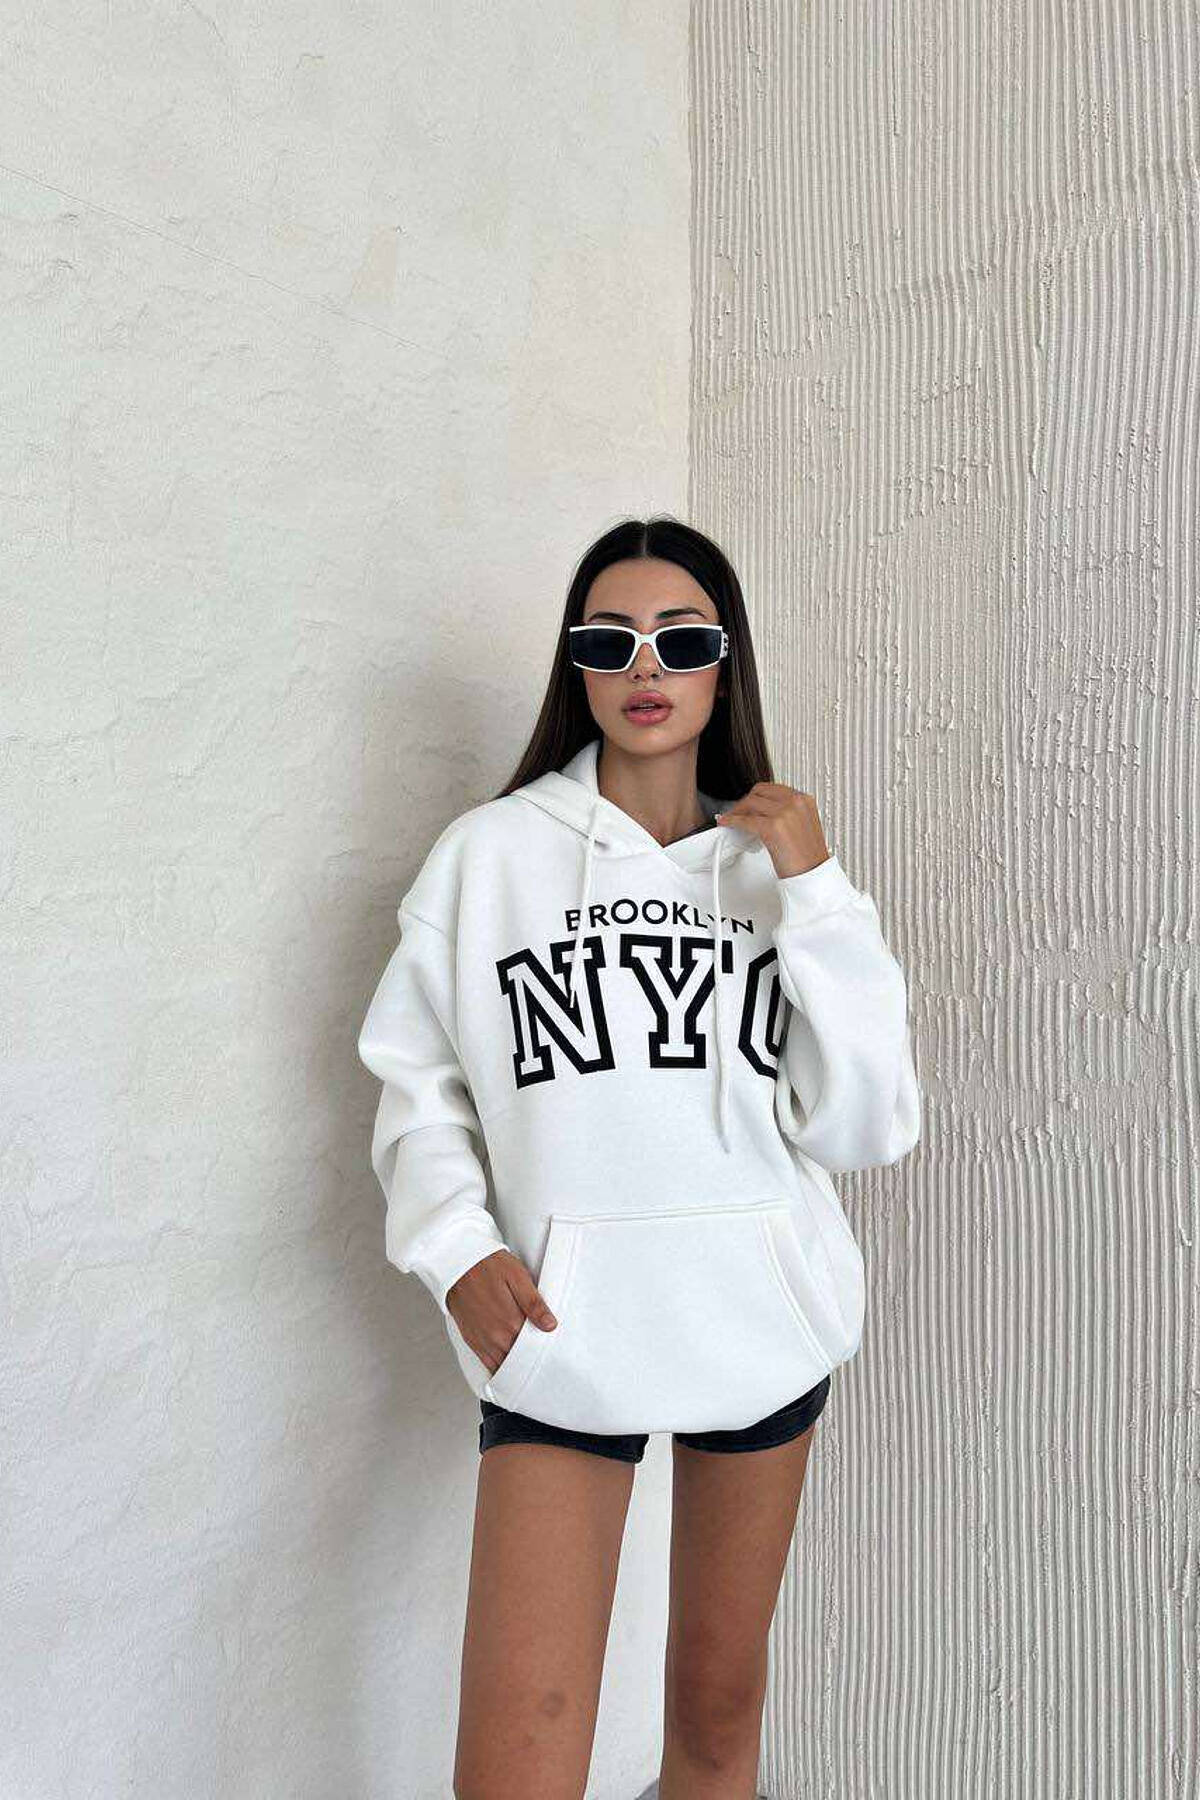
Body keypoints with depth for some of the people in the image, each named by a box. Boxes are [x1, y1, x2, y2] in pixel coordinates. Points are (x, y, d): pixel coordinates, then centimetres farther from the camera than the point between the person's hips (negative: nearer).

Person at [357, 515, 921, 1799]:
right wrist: (454, 1245, -11)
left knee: (720, 1697, 20)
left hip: (761, 1319, 3)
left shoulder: (780, 864, 2)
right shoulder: (490, 852, -4)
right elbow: (418, 1082, 4)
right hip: (559, 1323, -2)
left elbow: (865, 1128, -5)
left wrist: (813, 893, -12)